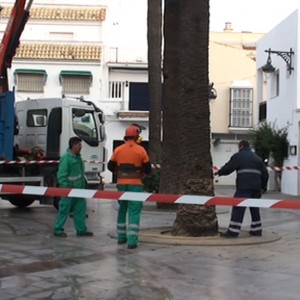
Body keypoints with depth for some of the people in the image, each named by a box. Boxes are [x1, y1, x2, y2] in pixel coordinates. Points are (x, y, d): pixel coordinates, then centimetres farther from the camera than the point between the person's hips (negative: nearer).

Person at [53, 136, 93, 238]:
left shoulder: (78, 157, 13)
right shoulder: (66, 157, -15)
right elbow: (61, 174, -18)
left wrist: (82, 186, 20)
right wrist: (65, 187, -20)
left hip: (78, 189, 9)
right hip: (69, 189, -9)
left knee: (80, 208, 9)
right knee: (64, 210, -1)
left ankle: (81, 230, 16)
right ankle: (58, 230, 9)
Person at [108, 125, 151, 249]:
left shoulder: (118, 150, 2)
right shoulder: (141, 150, -6)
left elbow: (110, 166, 6)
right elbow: (147, 168, -3)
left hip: (121, 184, 3)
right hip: (135, 184, -3)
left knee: (122, 209, 18)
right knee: (134, 211, -2)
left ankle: (121, 237, 24)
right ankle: (132, 241, -9)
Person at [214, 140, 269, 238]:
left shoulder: (238, 156, 2)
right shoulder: (257, 158, 21)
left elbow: (228, 168, -1)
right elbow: (265, 173, 20)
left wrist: (219, 172, 17)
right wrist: (263, 187, 25)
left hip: (244, 187, -6)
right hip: (256, 187, 7)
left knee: (238, 208, -7)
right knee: (254, 208, 17)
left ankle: (233, 231, -11)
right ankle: (256, 230, 21)